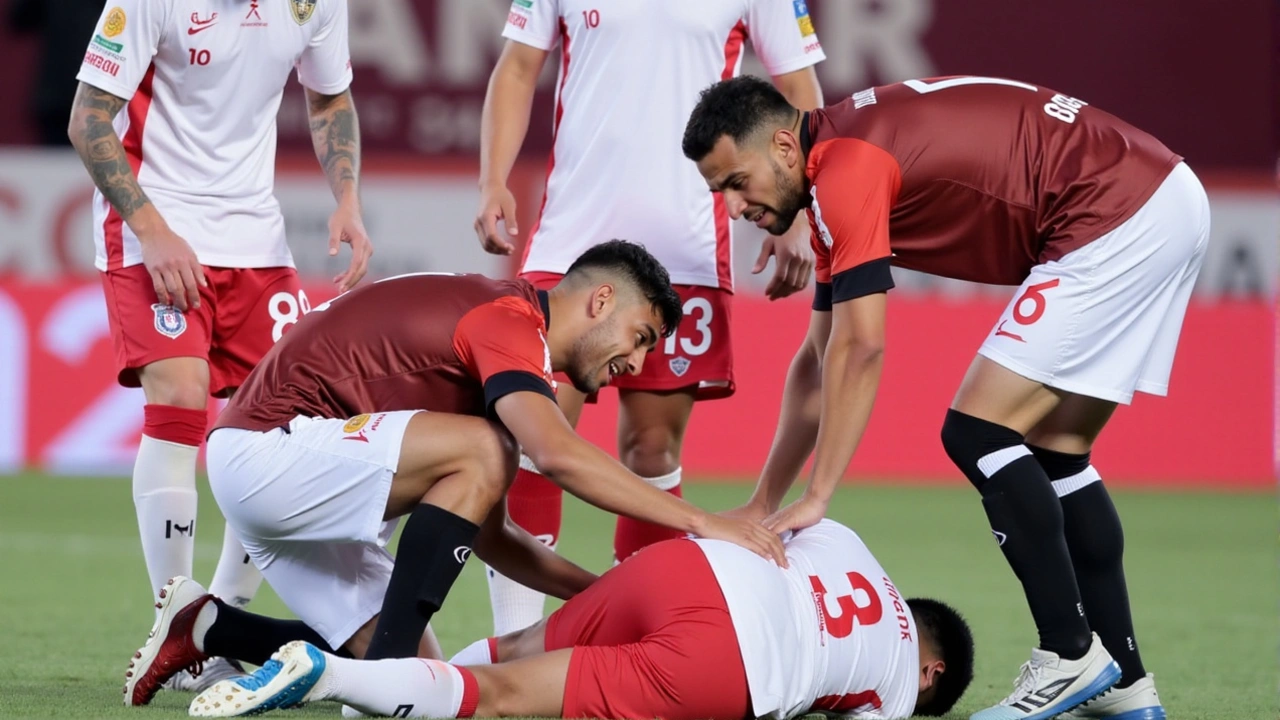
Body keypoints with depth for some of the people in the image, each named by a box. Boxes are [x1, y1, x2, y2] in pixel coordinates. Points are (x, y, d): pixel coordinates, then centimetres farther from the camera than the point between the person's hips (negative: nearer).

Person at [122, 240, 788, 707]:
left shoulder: (498, 324, 17)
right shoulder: (509, 319, -14)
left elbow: (479, 528, 17)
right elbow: (558, 455, -32)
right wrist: (700, 522, -30)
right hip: (265, 446, -10)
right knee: (483, 454, -24)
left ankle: (207, 628, 18)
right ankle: (383, 679, -20)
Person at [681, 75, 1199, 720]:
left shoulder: (846, 166, -15)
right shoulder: (844, 162, 16)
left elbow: (860, 351, -19)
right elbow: (820, 360, 21)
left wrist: (816, 498, -14)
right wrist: (763, 505, 22)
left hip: (1116, 217, -10)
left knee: (978, 432, -8)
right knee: (1054, 449, 15)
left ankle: (1071, 655, -4)